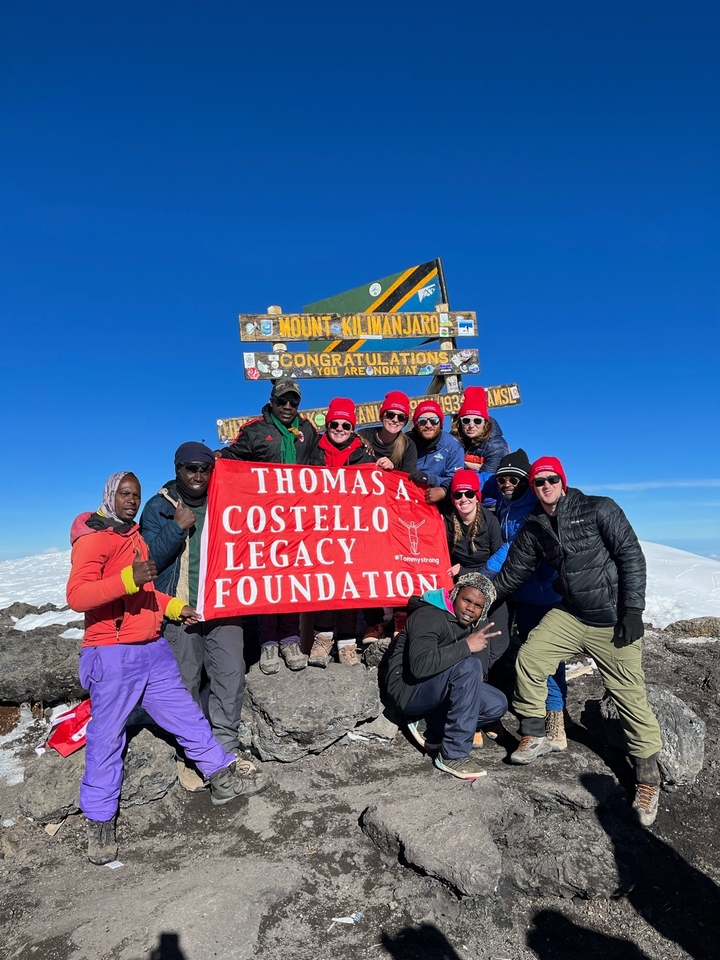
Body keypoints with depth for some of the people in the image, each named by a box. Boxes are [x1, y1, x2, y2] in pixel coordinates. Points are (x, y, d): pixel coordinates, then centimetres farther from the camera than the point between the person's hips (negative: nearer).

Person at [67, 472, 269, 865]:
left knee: (185, 713, 14)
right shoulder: (93, 537, -10)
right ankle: (99, 822, 23)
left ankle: (222, 776, 27)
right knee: (106, 737, 5)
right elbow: (76, 596, -22)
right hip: (113, 656, -7)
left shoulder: (134, 535, 17)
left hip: (152, 649, 8)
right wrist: (128, 579, -34)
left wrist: (174, 607, 14)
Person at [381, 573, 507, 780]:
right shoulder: (429, 616, -22)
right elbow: (420, 666, -36)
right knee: (468, 666, -28)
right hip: (406, 689, -9)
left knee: (497, 705, -1)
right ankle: (453, 755, -20)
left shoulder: (471, 625, 5)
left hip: (434, 690, 9)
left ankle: (428, 727, 2)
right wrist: (466, 646, -33)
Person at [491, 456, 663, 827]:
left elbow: (631, 556, -11)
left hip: (613, 621, -4)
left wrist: (632, 609, -15)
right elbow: (511, 574, 9)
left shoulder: (599, 509, -9)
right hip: (569, 615, 4)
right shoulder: (533, 528, 3)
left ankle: (648, 778, 22)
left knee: (630, 695, 0)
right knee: (529, 658, -10)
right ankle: (534, 736, 11)